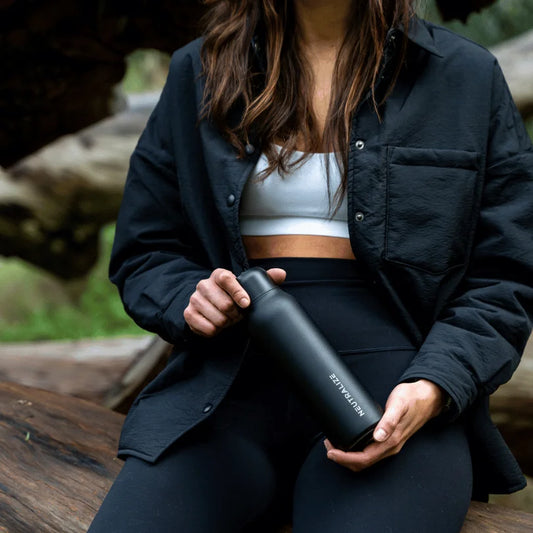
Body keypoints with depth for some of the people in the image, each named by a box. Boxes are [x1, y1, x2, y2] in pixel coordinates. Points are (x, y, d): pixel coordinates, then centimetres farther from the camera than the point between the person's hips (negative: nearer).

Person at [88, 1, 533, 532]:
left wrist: (431, 389, -12)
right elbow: (140, 253, 18)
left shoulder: (468, 75, 11)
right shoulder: (198, 71, 15)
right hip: (233, 385, 2)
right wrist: (190, 299, -5)